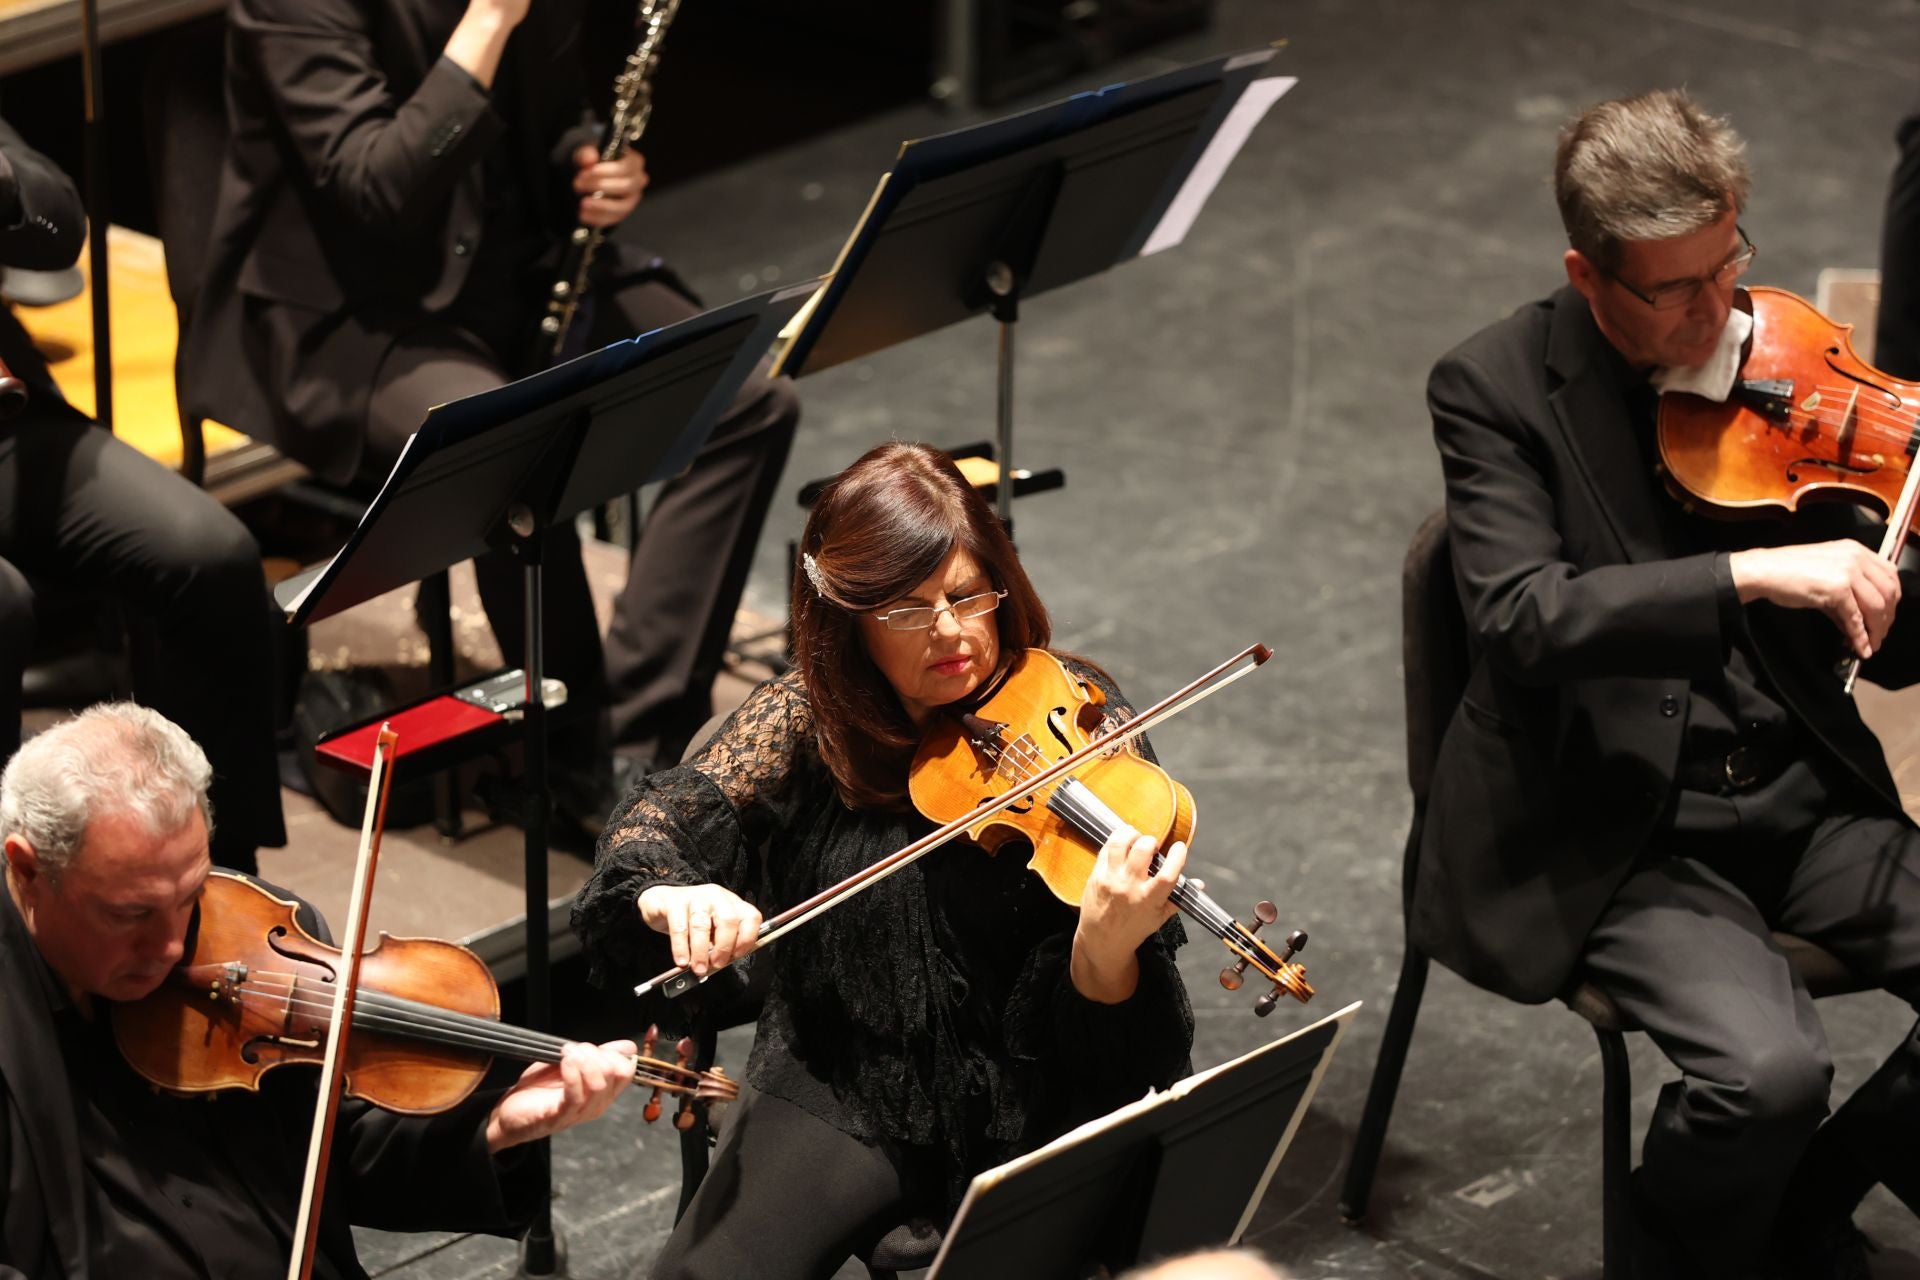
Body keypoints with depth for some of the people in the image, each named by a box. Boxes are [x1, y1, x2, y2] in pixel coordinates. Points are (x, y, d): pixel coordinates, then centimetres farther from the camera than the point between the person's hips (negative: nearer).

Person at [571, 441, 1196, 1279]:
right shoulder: (807, 722, -1)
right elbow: (664, 817, -13)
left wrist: (1107, 951, -36)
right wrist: (666, 893, -37)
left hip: (1027, 1104, -1)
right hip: (844, 1089, 1)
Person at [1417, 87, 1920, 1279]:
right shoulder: (1496, 388, -7)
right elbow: (1522, 617, -24)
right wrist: (1753, 574, -33)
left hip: (1800, 793, 5)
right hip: (1614, 832, -5)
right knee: (1768, 1066, -29)